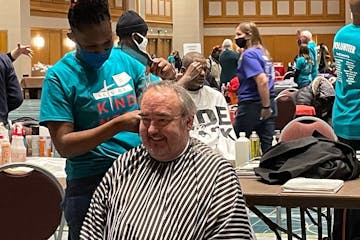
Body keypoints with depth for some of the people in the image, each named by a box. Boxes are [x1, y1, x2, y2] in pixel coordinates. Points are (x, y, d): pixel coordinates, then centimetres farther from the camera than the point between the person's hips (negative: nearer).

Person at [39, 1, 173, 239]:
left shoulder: (124, 59, 2)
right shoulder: (60, 76, -10)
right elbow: (64, 145, -15)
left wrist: (168, 79, -11)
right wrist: (118, 125, -25)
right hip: (91, 184, -4)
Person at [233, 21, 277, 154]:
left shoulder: (249, 54, -13)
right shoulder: (263, 52, 14)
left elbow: (262, 80, -23)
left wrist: (265, 106, -19)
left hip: (251, 106, -8)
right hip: (268, 104, 8)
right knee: (268, 146, 7)